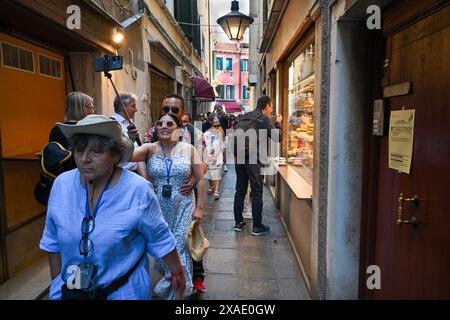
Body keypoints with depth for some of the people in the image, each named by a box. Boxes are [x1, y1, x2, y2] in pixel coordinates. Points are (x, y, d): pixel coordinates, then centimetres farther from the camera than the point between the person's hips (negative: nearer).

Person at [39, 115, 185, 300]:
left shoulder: (138, 191, -22)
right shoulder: (61, 185, -11)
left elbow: (160, 239, -10)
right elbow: (52, 242, 2)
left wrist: (177, 273, 0)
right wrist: (57, 284, 9)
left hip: (124, 292, -2)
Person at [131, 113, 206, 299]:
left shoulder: (188, 149, -3)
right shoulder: (150, 149, -3)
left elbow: (200, 180, -1)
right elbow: (129, 155, -25)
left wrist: (199, 208, -5)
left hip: (182, 207, -1)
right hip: (157, 207, 1)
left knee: (179, 248, 3)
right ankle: (167, 279, 42)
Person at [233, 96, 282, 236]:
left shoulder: (243, 117, 12)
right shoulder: (263, 119, -8)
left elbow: (236, 135, 20)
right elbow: (278, 137, -2)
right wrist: (278, 123, 11)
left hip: (239, 159, 7)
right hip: (254, 161, -6)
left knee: (240, 190, 13)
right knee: (257, 193, 2)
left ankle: (238, 222, 21)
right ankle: (257, 226, 10)